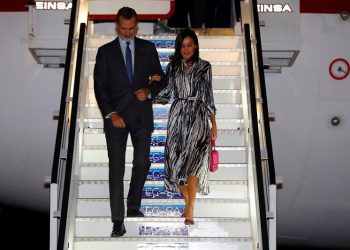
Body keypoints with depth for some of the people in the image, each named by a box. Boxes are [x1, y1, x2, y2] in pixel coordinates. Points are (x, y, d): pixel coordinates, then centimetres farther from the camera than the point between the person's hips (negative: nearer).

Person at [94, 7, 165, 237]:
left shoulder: (148, 48, 7)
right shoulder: (105, 51, 3)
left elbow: (161, 78, 10)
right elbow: (100, 87, -1)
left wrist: (149, 91, -11)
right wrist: (111, 114, -11)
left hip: (142, 115, 2)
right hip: (116, 116, -2)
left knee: (142, 162, 7)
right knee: (116, 167, -4)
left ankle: (134, 206, 29)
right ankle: (118, 220, 0)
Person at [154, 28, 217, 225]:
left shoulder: (204, 67, 7)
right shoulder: (173, 67, 12)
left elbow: (208, 96, 7)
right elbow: (166, 94, 13)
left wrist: (214, 124, 4)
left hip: (198, 115, -2)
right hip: (177, 115, 3)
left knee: (192, 159, -18)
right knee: (176, 161, -2)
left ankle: (190, 211, -16)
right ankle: (189, 204, 18)